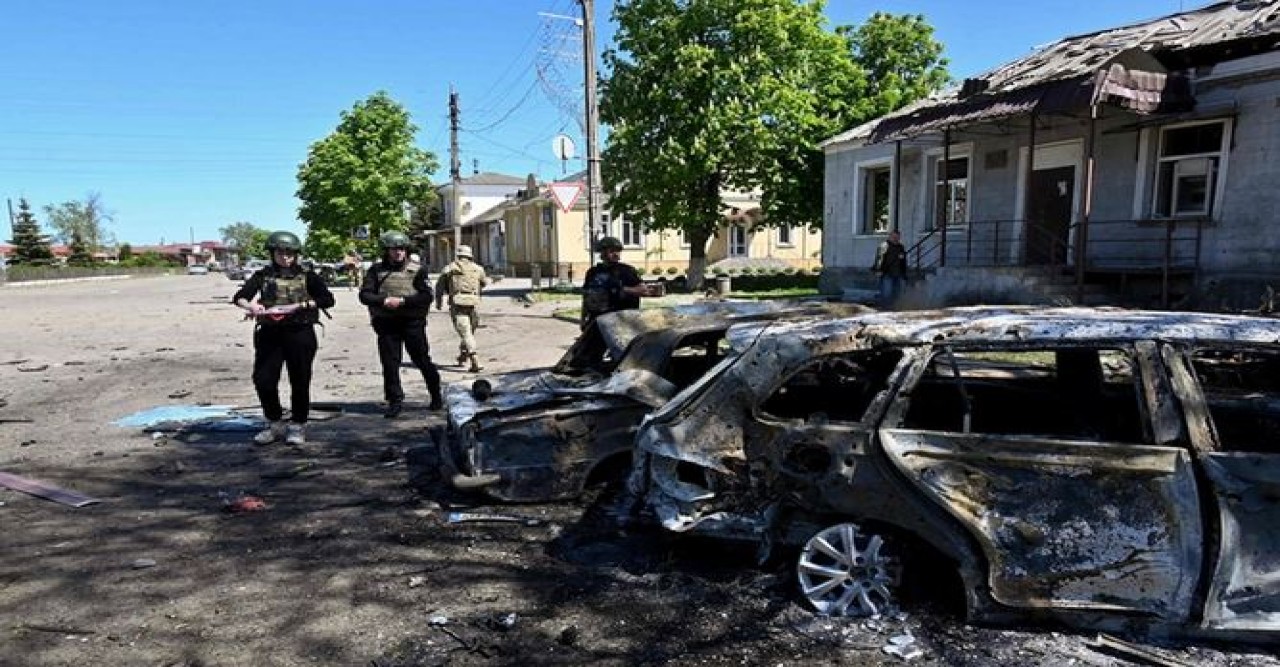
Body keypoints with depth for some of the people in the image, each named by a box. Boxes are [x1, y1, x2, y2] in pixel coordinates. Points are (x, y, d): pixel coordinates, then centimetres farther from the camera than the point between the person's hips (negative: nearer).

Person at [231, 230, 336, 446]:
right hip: (269, 333, 2)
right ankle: (275, 424, 19)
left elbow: (328, 299, -1)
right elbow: (239, 297, 1)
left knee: (300, 382, 2)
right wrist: (250, 305, -21)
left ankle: (297, 426, 17)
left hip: (299, 333, -2)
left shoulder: (306, 276, 5)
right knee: (263, 380, 1)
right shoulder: (263, 275, 9)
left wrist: (302, 304, -15)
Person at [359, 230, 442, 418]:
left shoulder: (417, 269, -1)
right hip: (386, 324, 2)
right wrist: (384, 301, -16)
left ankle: (436, 396, 23)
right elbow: (364, 295, 1)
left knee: (422, 360, 7)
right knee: (390, 364, 4)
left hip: (412, 323, -2)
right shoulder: (377, 270, 4)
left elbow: (426, 296, -8)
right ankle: (395, 401, 15)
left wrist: (403, 300, -19)